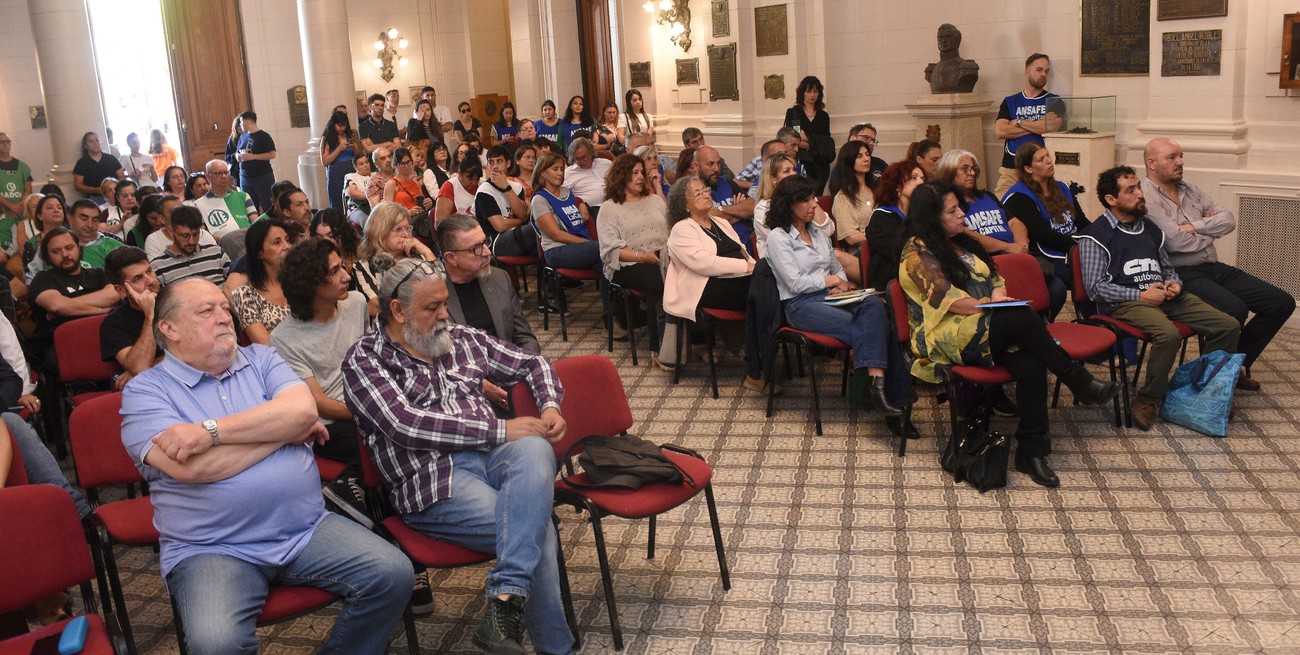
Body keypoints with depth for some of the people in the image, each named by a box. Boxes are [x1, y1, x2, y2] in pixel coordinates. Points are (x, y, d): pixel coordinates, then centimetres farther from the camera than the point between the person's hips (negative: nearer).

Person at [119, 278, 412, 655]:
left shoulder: (261, 359, 12)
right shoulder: (145, 391, 0)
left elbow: (304, 410, -8)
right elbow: (193, 467, -17)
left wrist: (210, 431, -16)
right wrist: (285, 429, -5)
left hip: (308, 531, 4)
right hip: (211, 549, -4)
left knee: (393, 575, -14)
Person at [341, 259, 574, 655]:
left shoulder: (462, 340, 18)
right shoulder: (364, 361, 1)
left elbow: (531, 364, 26)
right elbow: (406, 424, -14)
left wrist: (550, 406, 3)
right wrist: (501, 430, -16)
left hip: (491, 457, 5)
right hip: (432, 479, -4)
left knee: (535, 450, -32)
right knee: (536, 532, -26)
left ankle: (506, 601, -37)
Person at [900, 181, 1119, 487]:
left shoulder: (962, 242, 22)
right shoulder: (917, 253, -4)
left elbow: (994, 279, 20)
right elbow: (946, 299, -13)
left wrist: (999, 295, -3)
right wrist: (993, 307, -15)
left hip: (984, 329, 7)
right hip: (945, 338, -7)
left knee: (1031, 366, -26)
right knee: (1022, 316, -32)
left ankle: (1031, 451, -21)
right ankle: (1078, 381, -16)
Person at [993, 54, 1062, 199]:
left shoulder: (1054, 101, 10)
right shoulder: (1009, 102, 14)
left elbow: (1053, 126, -9)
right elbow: (1000, 131, -3)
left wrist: (1018, 123, -1)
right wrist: (1039, 126, -3)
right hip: (1011, 167, 1)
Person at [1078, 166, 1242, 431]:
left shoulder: (1149, 228, 22)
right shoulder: (1095, 236, -1)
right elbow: (1095, 287, -10)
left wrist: (1174, 283, 7)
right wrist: (1141, 295, -13)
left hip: (1164, 297, 7)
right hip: (1125, 302, -7)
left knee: (1229, 326, -8)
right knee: (1169, 334, -36)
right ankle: (1148, 400, -16)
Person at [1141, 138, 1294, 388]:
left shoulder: (1190, 191, 18)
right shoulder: (1146, 198, -8)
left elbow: (1228, 219, 7)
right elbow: (1176, 242, -18)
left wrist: (1194, 226, -9)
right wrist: (1211, 232, 2)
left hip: (1214, 267, 9)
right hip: (1181, 273, -9)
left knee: (1282, 302, 1)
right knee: (1235, 309, -32)